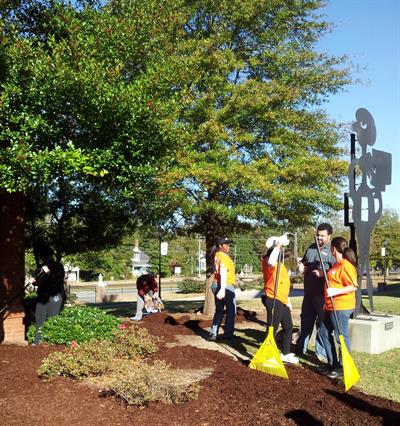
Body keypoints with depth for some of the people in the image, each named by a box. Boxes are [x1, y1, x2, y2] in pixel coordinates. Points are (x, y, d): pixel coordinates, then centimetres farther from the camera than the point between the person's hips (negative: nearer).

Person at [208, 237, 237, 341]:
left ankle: (213, 334, 9)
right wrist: (223, 289, -37)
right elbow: (223, 272, -29)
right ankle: (228, 333, 11)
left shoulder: (216, 255, 10)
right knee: (231, 310, 7)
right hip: (226, 286, -8)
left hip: (216, 285, 8)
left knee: (219, 311, 14)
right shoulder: (224, 257, -15)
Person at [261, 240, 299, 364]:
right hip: (273, 300, -10)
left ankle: (285, 354, 31)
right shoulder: (269, 263, -11)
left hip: (283, 301, 10)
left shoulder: (279, 264, 18)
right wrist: (278, 245, -34)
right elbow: (271, 261, -40)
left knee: (288, 327, 18)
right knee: (272, 328, -7)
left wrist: (288, 301, 25)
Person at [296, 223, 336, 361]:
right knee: (306, 321, 17)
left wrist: (324, 273, -28)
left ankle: (321, 353, 11)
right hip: (309, 292, 7)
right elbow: (303, 261, 26)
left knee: (322, 323, 0)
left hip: (323, 294, -7)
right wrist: (301, 266, 5)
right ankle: (301, 348, 28)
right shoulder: (311, 248, 14)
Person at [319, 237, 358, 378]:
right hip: (330, 306, 11)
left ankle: (342, 368, 12)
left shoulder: (346, 265, -17)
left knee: (341, 337, 0)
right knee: (324, 332, 16)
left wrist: (336, 291, -30)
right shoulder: (336, 264, 13)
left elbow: (353, 286, -22)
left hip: (341, 307, -11)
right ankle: (332, 363, 27)